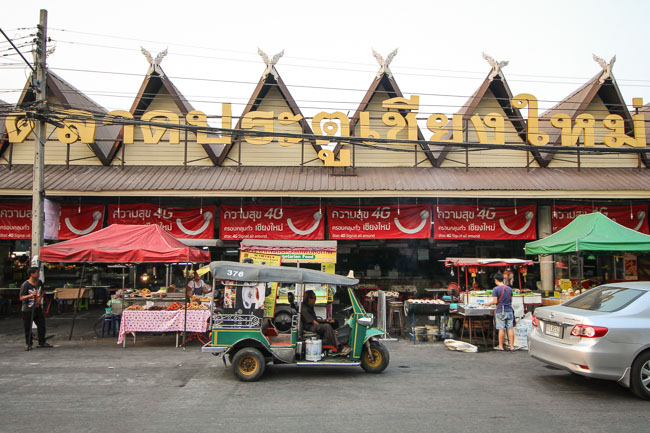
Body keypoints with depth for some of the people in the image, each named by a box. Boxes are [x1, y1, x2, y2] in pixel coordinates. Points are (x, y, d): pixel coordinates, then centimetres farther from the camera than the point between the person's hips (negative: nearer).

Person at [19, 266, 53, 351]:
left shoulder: (39, 282, 3)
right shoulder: (25, 285, -15)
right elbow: (21, 298, -17)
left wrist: (40, 298, 4)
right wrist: (31, 295, -32)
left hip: (38, 308, 5)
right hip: (27, 310, -5)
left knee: (42, 325, 6)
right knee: (28, 328, 3)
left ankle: (42, 343, 17)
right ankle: (28, 344, 18)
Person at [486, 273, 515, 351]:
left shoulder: (496, 289, -9)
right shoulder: (509, 288, 8)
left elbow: (495, 301, -12)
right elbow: (511, 300, 16)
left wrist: (488, 303, 6)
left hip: (500, 312, -4)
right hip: (509, 311, 5)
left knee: (501, 329, 0)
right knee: (510, 329, 5)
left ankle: (500, 346, 7)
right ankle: (512, 346, 7)